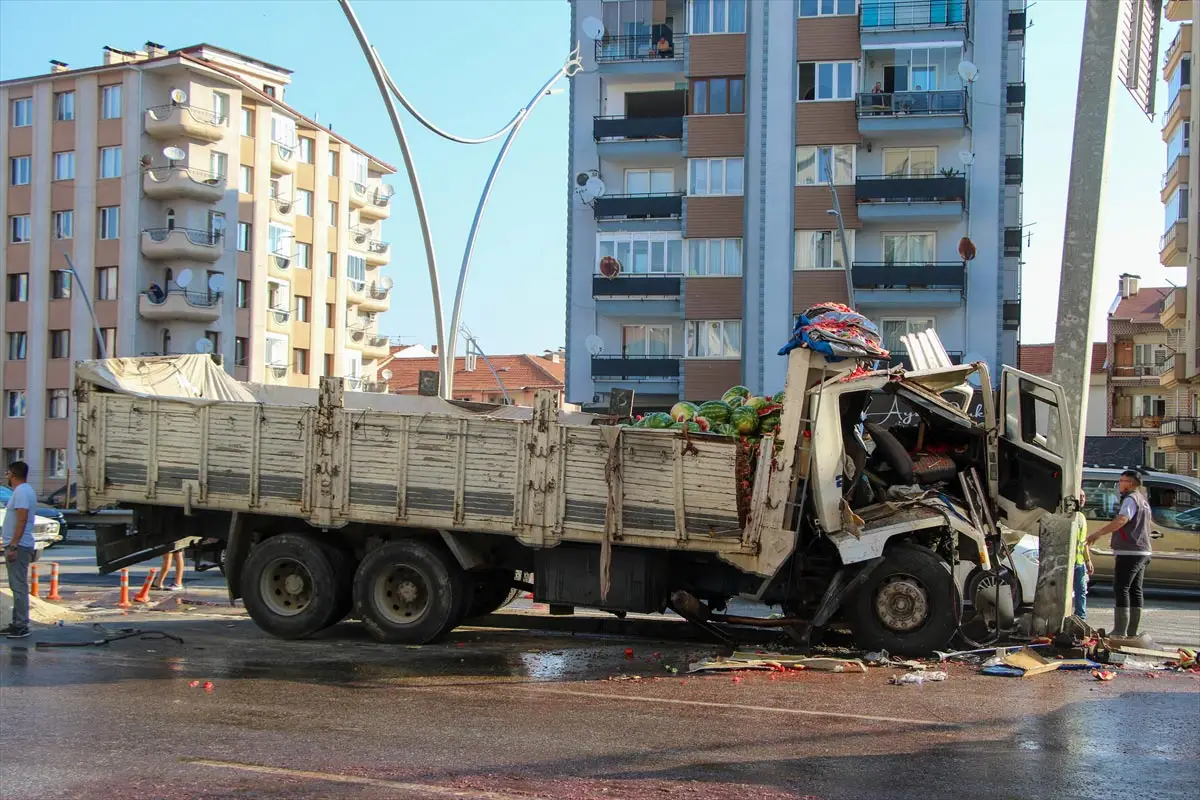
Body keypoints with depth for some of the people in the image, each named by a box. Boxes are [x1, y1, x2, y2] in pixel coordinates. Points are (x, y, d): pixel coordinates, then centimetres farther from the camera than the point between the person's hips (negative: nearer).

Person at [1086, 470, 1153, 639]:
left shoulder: (1130, 499, -10)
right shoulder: (1144, 502, 22)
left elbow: (1122, 520, -27)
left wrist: (1098, 533, -30)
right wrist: (1117, 541, 36)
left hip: (1129, 553, -10)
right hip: (1142, 553, 10)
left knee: (1121, 590, -11)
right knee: (1135, 591, 11)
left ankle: (1119, 632, -15)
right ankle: (1132, 633, 14)